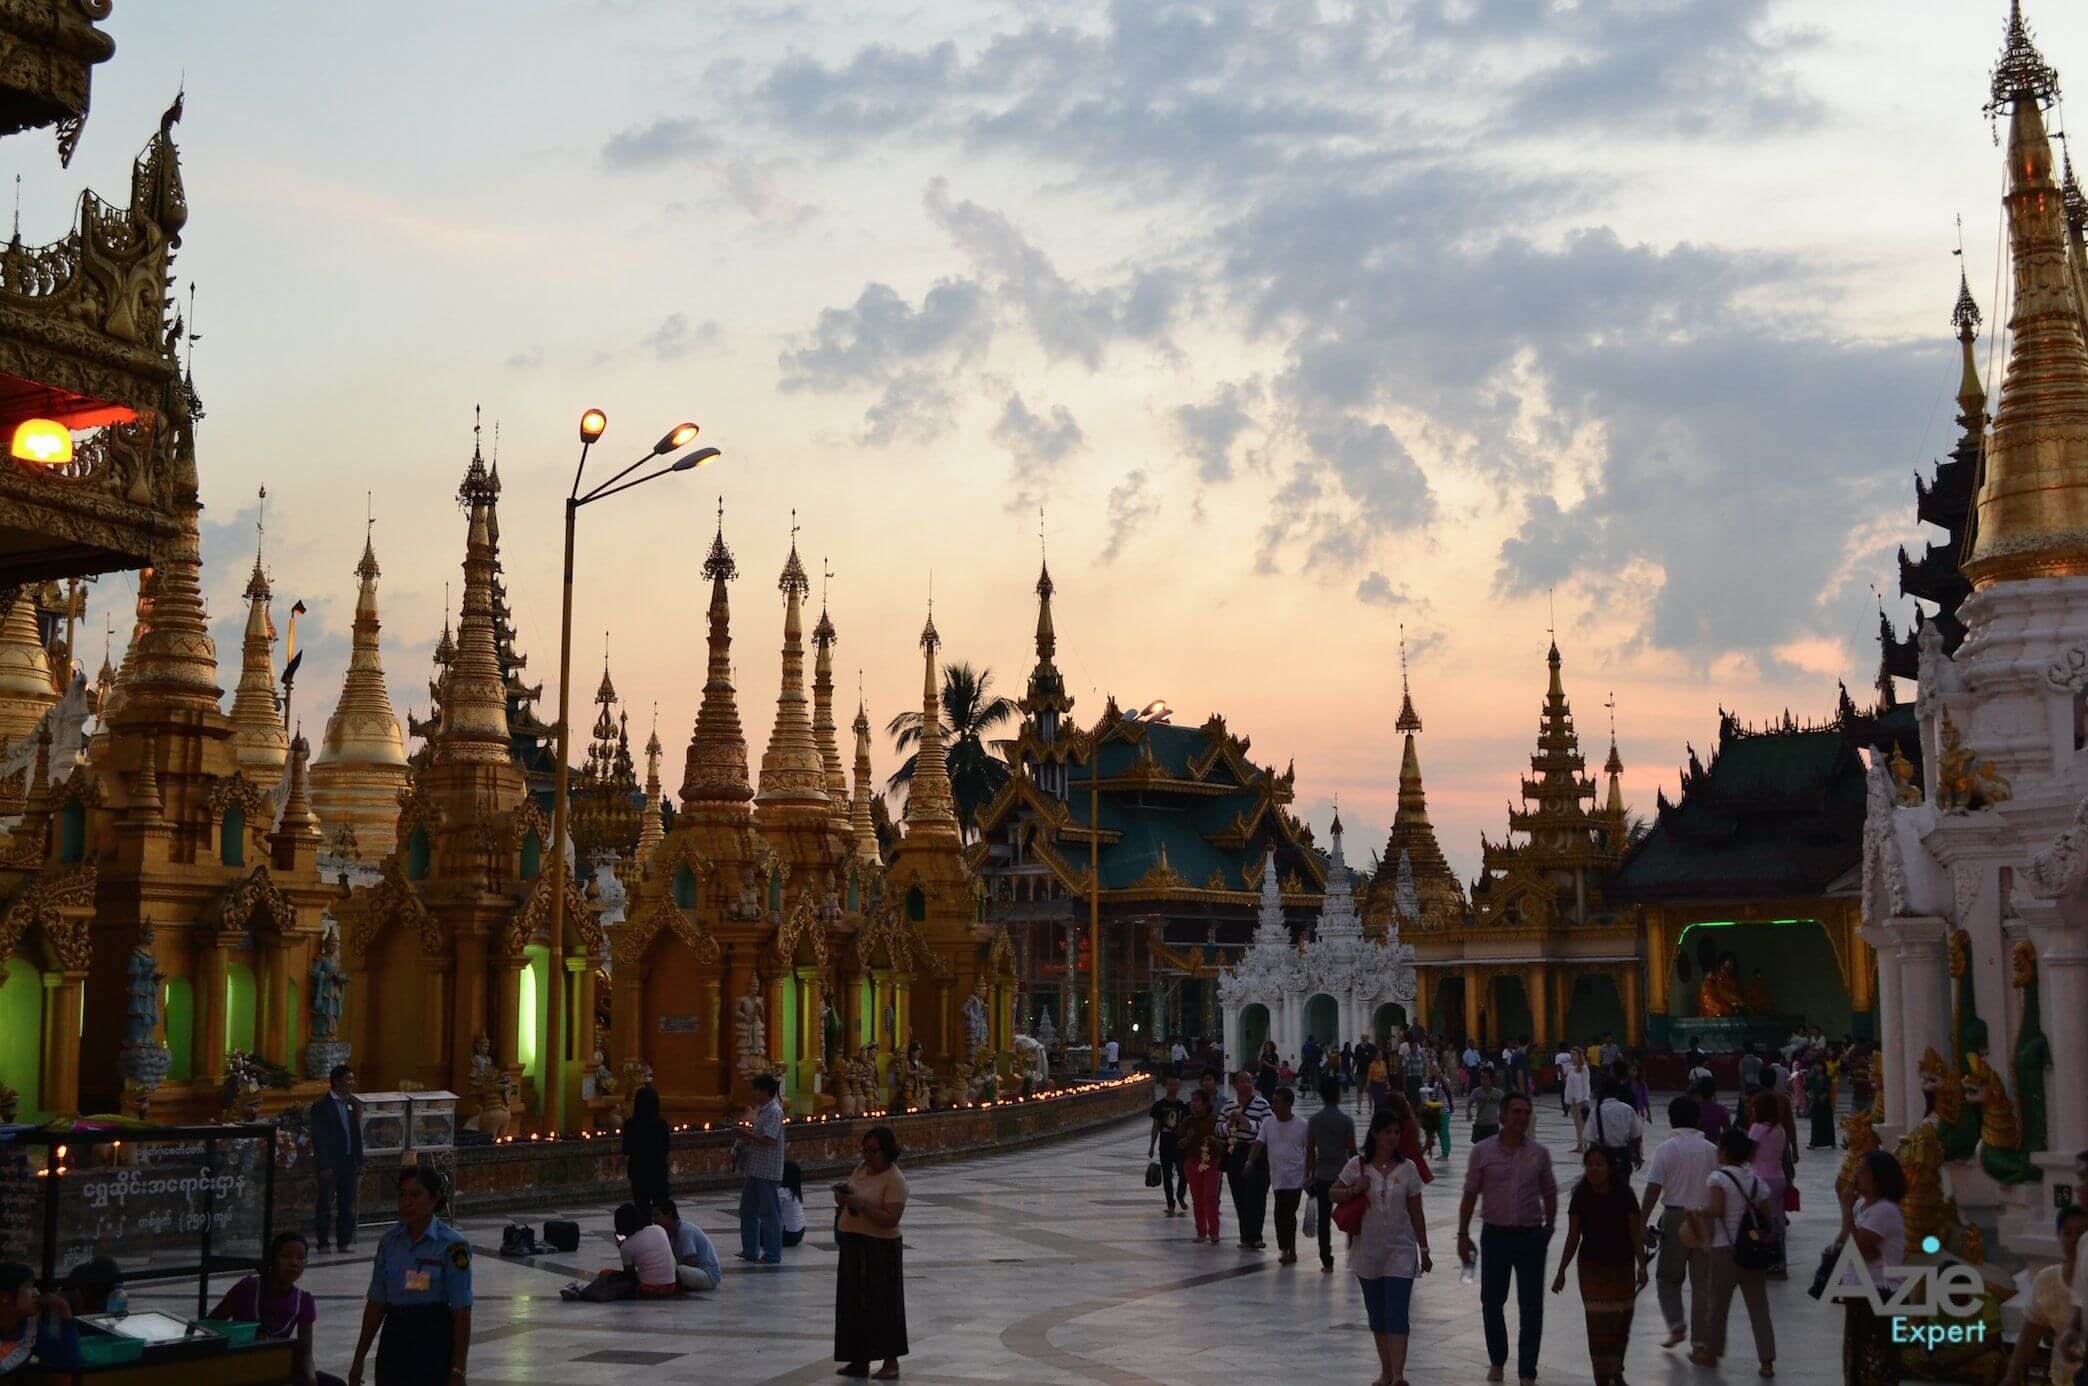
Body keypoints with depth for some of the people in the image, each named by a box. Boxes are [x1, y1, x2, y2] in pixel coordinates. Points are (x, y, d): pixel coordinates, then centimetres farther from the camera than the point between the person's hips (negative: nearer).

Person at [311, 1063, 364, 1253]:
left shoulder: (355, 1104, 9)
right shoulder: (321, 1106, -7)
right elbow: (318, 1138, -10)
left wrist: (359, 1163, 8)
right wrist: (324, 1166, -14)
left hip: (350, 1162, 5)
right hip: (329, 1164, -5)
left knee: (348, 1204, 7)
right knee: (326, 1204, 1)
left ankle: (346, 1241, 14)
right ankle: (323, 1242, 9)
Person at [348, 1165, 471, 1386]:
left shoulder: (452, 1245, -11)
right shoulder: (390, 1239, 4)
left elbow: (462, 1312, -12)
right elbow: (376, 1302, 9)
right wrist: (359, 1358, 10)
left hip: (434, 1342, -5)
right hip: (395, 1340, 5)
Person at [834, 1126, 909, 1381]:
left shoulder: (894, 1179, -12)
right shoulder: (861, 1169, 11)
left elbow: (891, 1218, -21)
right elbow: (845, 1201, 19)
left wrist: (860, 1204, -27)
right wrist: (841, 1196, -4)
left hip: (880, 1248, -7)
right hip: (853, 1245, 7)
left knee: (882, 1303, -2)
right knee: (855, 1304, 9)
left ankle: (892, 1362, 6)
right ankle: (860, 1360, 17)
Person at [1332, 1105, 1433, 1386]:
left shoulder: (1407, 1168, -2)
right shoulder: (1358, 1166, -3)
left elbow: (1416, 1213, 2)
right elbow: (1333, 1194, 6)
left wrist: (1424, 1250, 3)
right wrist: (1354, 1191, -14)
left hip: (1400, 1250, -2)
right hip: (1368, 1251, 2)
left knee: (1397, 1315, -10)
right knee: (1377, 1315, 12)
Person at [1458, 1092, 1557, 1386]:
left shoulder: (1539, 1153, 1)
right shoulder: (1483, 1151, -4)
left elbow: (1549, 1194, 11)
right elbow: (1470, 1195, 0)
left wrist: (1549, 1229, 7)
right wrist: (1463, 1235, 0)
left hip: (1531, 1236, 0)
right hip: (1495, 1234, 0)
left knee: (1531, 1306, 1)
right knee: (1492, 1302, 9)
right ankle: (1497, 1361, 30)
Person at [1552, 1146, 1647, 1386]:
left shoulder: (1624, 1194, -12)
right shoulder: (1581, 1196, -8)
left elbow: (1636, 1233, -8)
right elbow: (1573, 1236, -1)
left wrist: (1642, 1265, -15)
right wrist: (1561, 1271, 0)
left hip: (1622, 1266, 0)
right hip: (1592, 1267, 0)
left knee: (1620, 1322, 12)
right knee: (1598, 1323, -6)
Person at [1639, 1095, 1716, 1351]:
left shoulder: (1665, 1149, -8)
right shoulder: (1711, 1150, 2)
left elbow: (1652, 1191, -13)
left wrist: (1640, 1224, -9)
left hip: (1675, 1217, -3)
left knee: (1667, 1277, 13)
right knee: (1702, 1282, 10)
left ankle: (1676, 1324, -4)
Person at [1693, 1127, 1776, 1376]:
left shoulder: (1718, 1178, -11)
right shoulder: (1756, 1180, 8)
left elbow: (1716, 1209, -24)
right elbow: (1766, 1216, 6)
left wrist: (1698, 1213, -8)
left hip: (1725, 1250, -5)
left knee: (1717, 1302, 11)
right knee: (1758, 1306, 7)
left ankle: (1710, 1353, 26)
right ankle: (1767, 1362, 5)